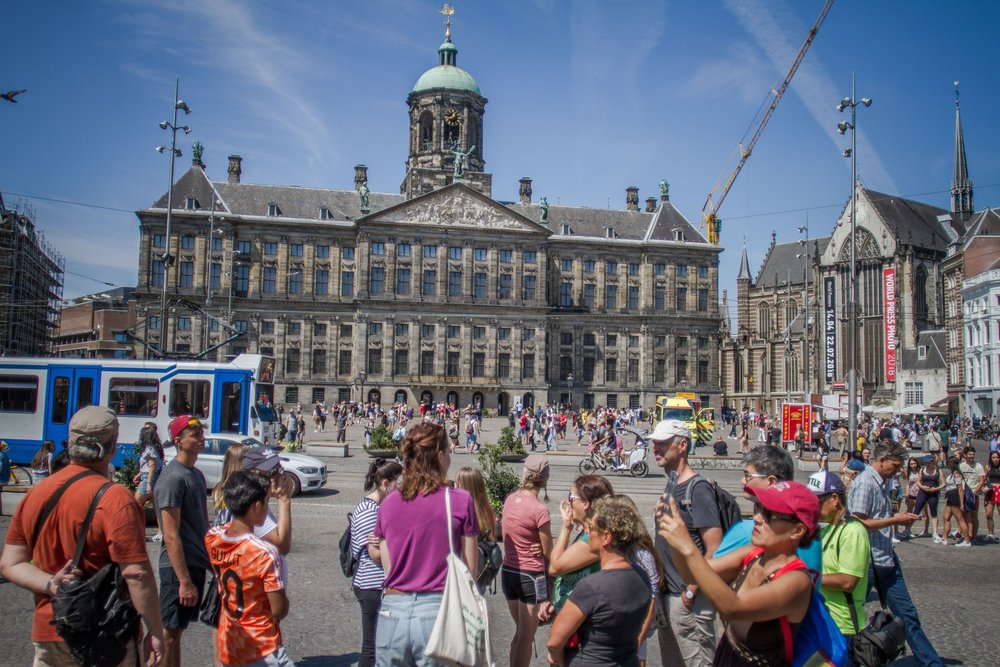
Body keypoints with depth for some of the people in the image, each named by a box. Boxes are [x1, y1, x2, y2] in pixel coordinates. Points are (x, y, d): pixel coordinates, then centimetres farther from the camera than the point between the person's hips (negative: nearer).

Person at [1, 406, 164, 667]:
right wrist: (155, 631, -12)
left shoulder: (34, 494, 2)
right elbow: (136, 574, -20)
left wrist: (50, 584, -10)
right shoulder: (114, 499, -19)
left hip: (48, 636, 5)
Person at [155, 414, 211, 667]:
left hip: (196, 563, 9)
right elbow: (171, 535, -20)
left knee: (177, 629, 16)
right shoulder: (173, 478, -16)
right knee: (169, 633, 1)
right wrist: (185, 581, -21)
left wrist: (211, 558, 18)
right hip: (178, 567, -9)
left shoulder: (196, 474, 11)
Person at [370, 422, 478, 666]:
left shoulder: (388, 503, 2)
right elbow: (470, 568, -4)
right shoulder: (460, 500, -7)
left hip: (393, 612, 3)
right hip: (437, 610, -3)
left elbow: (386, 565, 8)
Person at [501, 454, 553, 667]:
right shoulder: (540, 510, -20)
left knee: (520, 632, 23)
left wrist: (532, 546, -3)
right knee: (526, 638, 6)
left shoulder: (510, 500, 0)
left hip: (507, 571, 7)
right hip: (531, 576, -7)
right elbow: (549, 552, -11)